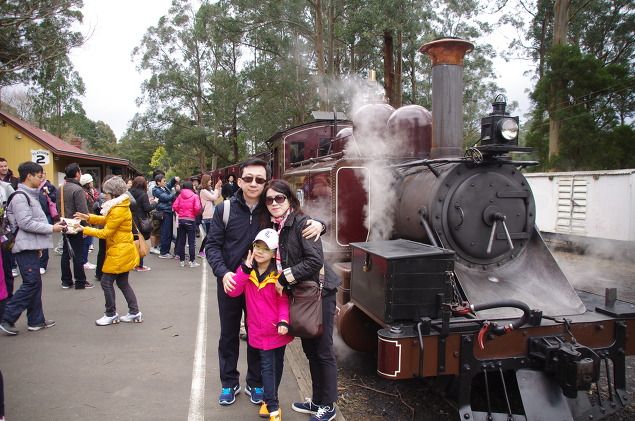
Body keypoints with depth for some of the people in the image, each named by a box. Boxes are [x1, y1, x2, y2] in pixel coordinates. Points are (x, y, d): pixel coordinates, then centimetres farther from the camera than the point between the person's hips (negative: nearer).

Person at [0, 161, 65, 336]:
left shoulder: (30, 195, 18)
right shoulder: (20, 197, -13)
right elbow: (25, 223, -20)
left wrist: (38, 246, 22)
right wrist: (51, 228, -16)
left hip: (31, 246, 10)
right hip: (25, 247, -10)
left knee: (34, 283, 11)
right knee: (31, 283, -9)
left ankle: (36, 320, 17)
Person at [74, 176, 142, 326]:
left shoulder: (119, 210, -22)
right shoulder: (119, 206, 10)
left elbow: (105, 233, -17)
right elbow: (106, 220, 15)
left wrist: (85, 229, -9)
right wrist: (88, 217, 4)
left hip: (119, 252, -10)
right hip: (123, 250, 10)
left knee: (106, 282, 1)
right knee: (123, 282, 14)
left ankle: (111, 315, 13)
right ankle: (135, 313, 18)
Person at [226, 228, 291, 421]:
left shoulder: (279, 274, -10)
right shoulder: (246, 270, -3)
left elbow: (284, 301, -7)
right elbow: (232, 291, -14)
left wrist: (283, 321, -22)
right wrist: (245, 269, -22)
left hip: (278, 330, 0)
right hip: (259, 331, 0)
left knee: (277, 365, 16)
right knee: (267, 367, 0)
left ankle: (270, 399, 37)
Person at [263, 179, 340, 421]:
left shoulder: (302, 222, -16)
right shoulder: (275, 226, 6)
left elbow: (315, 260, -23)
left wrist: (284, 279, -19)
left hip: (319, 292, -7)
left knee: (323, 351, 4)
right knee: (309, 349, 17)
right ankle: (317, 401, 32)